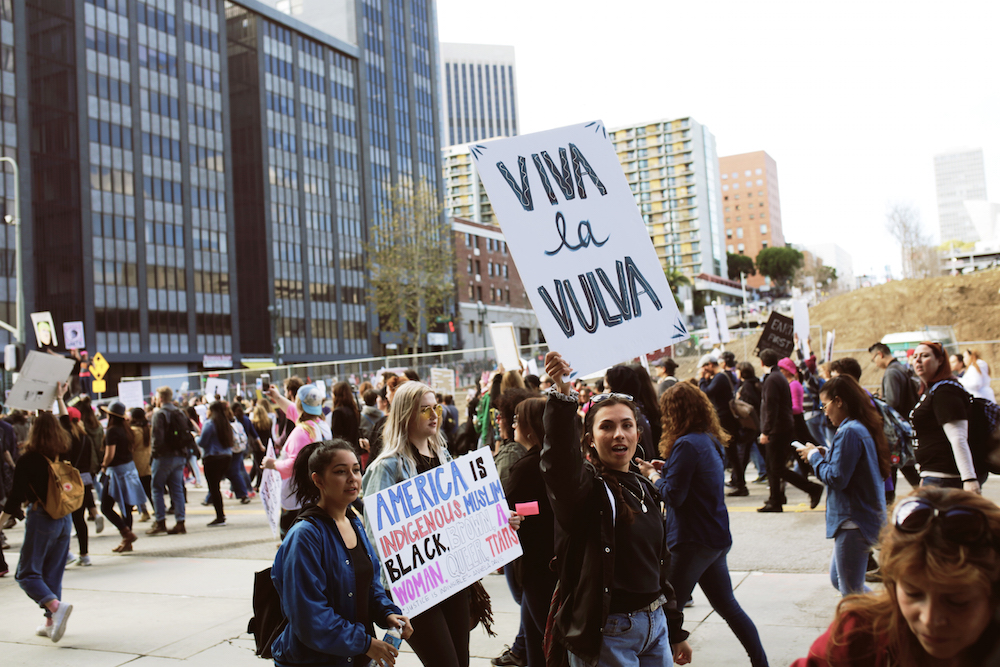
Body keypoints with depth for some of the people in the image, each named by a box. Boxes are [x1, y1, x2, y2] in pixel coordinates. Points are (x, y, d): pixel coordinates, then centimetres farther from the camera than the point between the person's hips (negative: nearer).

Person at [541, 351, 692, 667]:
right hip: (607, 635, -7)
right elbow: (559, 461, -36)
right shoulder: (585, 484, -11)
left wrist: (676, 631, 20)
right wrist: (562, 395, -50)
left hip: (655, 625, 7)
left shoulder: (644, 488, 10)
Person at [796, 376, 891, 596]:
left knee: (850, 591, -1)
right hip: (868, 516, 10)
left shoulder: (849, 432, -19)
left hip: (853, 522, -10)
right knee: (837, 578, 20)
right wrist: (824, 456, 8)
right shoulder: (864, 428, 12)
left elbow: (836, 478, -22)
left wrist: (814, 457, -8)